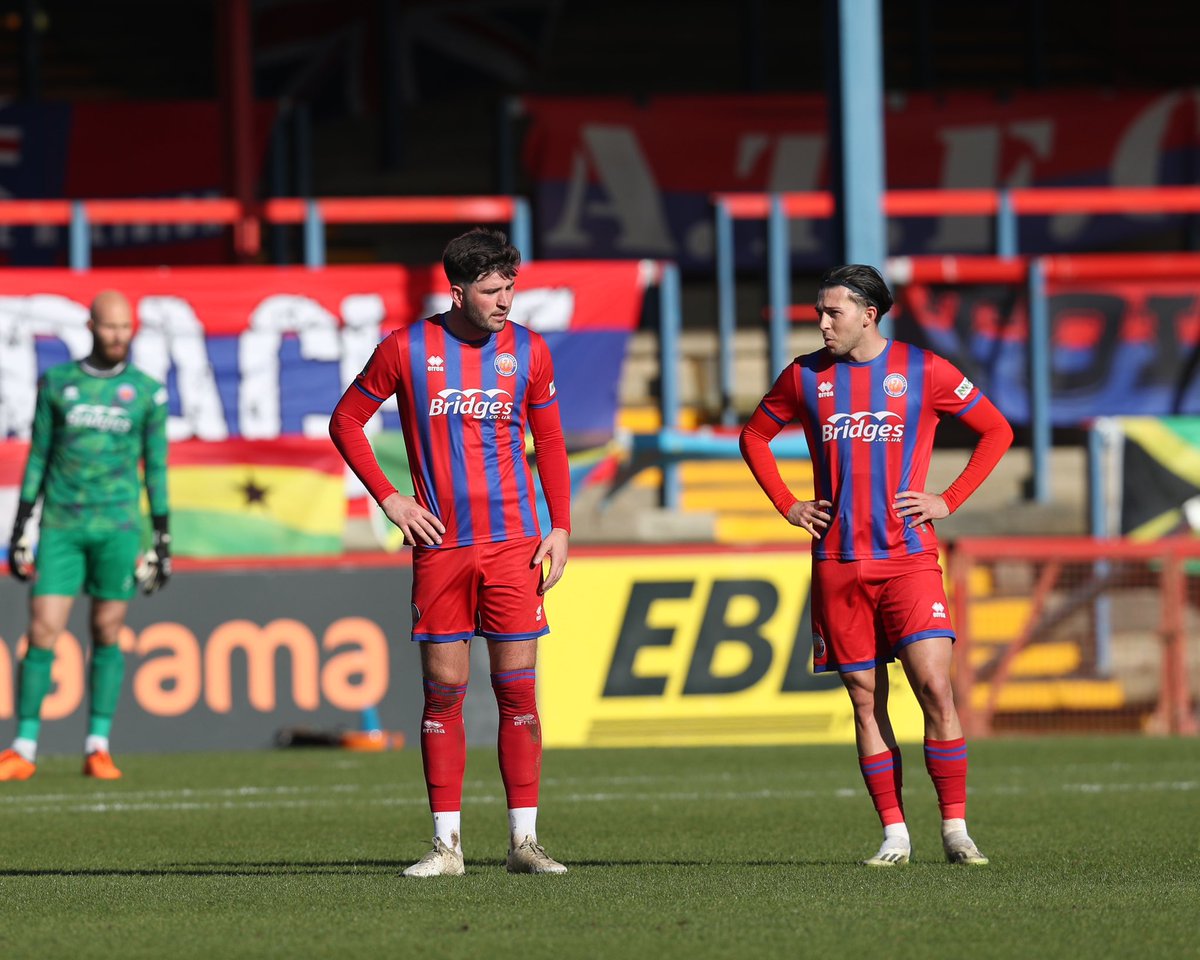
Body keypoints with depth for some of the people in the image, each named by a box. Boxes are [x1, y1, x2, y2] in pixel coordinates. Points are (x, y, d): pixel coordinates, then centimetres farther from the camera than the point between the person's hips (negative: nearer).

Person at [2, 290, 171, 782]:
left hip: (118, 528, 0)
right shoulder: (57, 384, 6)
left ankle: (98, 747, 8)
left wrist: (163, 539, 6)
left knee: (107, 635, 1)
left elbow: (156, 466, 9)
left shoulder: (146, 391, 5)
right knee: (42, 634, -6)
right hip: (61, 527, 0)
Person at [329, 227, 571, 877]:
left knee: (517, 689, -1)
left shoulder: (528, 352, 4)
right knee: (443, 692, 0)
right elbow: (346, 421, 8)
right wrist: (389, 499, -1)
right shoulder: (406, 349, -2)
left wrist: (561, 527, 5)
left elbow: (549, 441, 13)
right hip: (438, 544, -1)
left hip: (512, 543, 1)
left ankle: (524, 841, 2)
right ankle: (447, 843, 4)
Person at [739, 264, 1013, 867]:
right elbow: (754, 437, 23)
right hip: (838, 563, 3)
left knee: (934, 686, -13)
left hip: (909, 557, -3)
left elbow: (997, 431, 8)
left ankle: (955, 829, -7)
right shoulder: (806, 377, 8)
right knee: (866, 699, 2)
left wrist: (949, 501, 0)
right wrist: (787, 506, 10)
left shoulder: (923, 371, 0)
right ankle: (894, 834, 7)